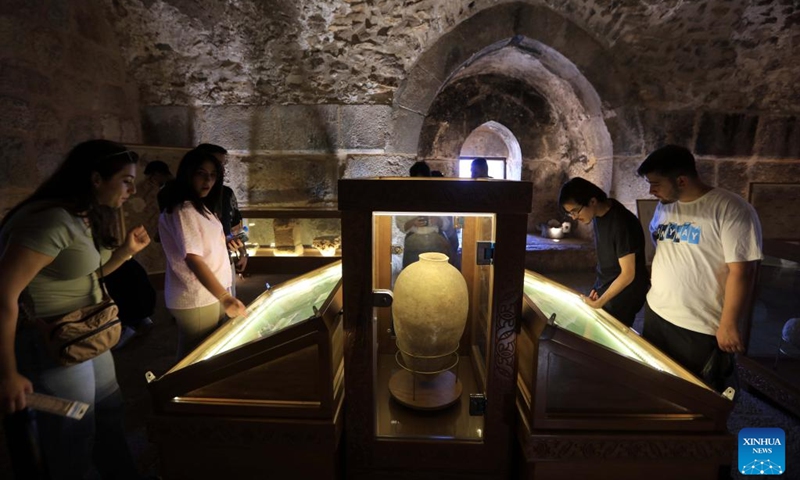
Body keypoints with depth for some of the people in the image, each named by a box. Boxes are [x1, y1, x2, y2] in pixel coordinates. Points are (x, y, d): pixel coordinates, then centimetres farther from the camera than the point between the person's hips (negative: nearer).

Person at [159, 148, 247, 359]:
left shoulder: (200, 207, 13)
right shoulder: (183, 211, -18)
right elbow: (193, 258, -27)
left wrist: (224, 241, 7)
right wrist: (225, 297, -33)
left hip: (210, 294, 9)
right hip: (196, 299, -9)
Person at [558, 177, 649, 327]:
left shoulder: (622, 223, -26)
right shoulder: (598, 214, -2)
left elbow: (628, 274, -22)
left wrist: (600, 302, -19)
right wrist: (598, 287, 4)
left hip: (622, 296, -7)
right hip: (603, 288, 7)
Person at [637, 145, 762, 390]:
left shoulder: (731, 209, -16)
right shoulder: (664, 207, 5)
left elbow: (741, 271, -17)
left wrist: (728, 324, -16)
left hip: (701, 329, -6)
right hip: (655, 315, 6)